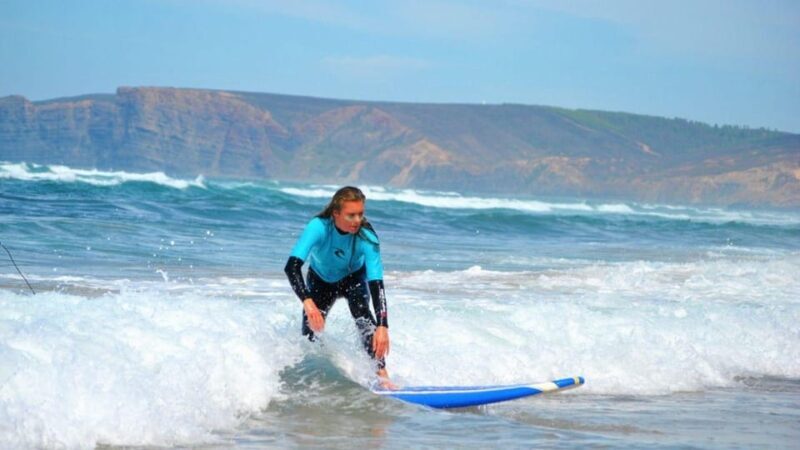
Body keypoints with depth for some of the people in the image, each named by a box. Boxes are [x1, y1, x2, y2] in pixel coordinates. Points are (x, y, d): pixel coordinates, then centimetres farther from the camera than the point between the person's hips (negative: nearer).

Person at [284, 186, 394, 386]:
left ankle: (382, 374, -30)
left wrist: (382, 326, -49)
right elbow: (292, 267, -45)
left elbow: (376, 284, -38)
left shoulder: (367, 237, -34)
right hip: (320, 280, 1)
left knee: (363, 316, -28)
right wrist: (307, 302, -60)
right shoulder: (319, 227, -37)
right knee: (310, 334, -4)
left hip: (354, 278, -1)